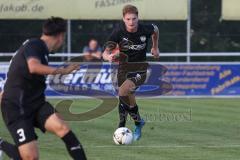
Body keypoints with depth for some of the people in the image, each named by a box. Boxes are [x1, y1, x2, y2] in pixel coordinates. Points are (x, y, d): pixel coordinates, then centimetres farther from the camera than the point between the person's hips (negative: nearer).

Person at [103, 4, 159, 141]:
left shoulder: (145, 29, -15)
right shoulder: (118, 32, -16)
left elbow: (155, 30, 11)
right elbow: (105, 53, -18)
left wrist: (155, 47, 20)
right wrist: (109, 57, -41)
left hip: (140, 69, -3)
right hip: (124, 67, 3)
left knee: (124, 91, -28)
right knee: (126, 100, 8)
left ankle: (138, 120, -10)